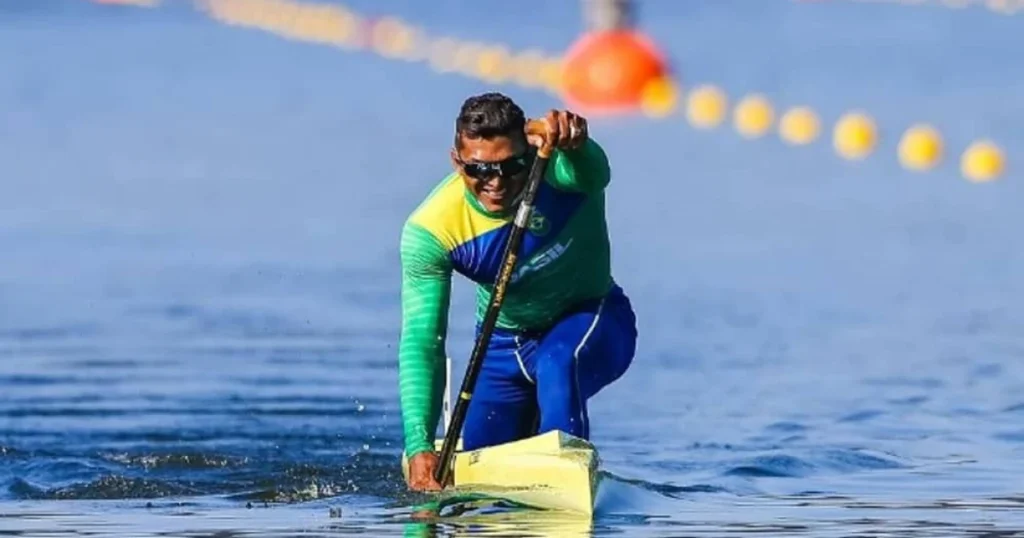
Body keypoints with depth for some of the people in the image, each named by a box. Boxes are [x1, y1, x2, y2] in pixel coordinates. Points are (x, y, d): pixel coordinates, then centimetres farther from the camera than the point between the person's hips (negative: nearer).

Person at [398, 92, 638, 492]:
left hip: (591, 322, -3)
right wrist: (419, 447, -37)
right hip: (505, 342, 3)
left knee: (557, 362, -37)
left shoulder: (554, 167, -29)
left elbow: (590, 173, -55)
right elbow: (420, 343, -27)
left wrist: (572, 143, -80)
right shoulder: (428, 231, -25)